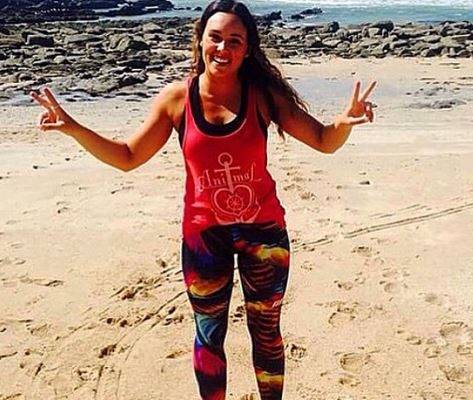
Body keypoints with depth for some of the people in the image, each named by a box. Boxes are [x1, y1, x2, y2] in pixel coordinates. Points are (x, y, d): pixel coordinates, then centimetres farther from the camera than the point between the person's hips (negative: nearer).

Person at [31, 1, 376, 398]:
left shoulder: (263, 95, -11)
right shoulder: (176, 98, -9)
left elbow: (324, 141, -8)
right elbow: (128, 157, 0)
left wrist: (345, 122, -30)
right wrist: (73, 128, -12)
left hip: (263, 230, 0)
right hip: (204, 234, 1)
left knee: (266, 330, 17)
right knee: (210, 334, 16)